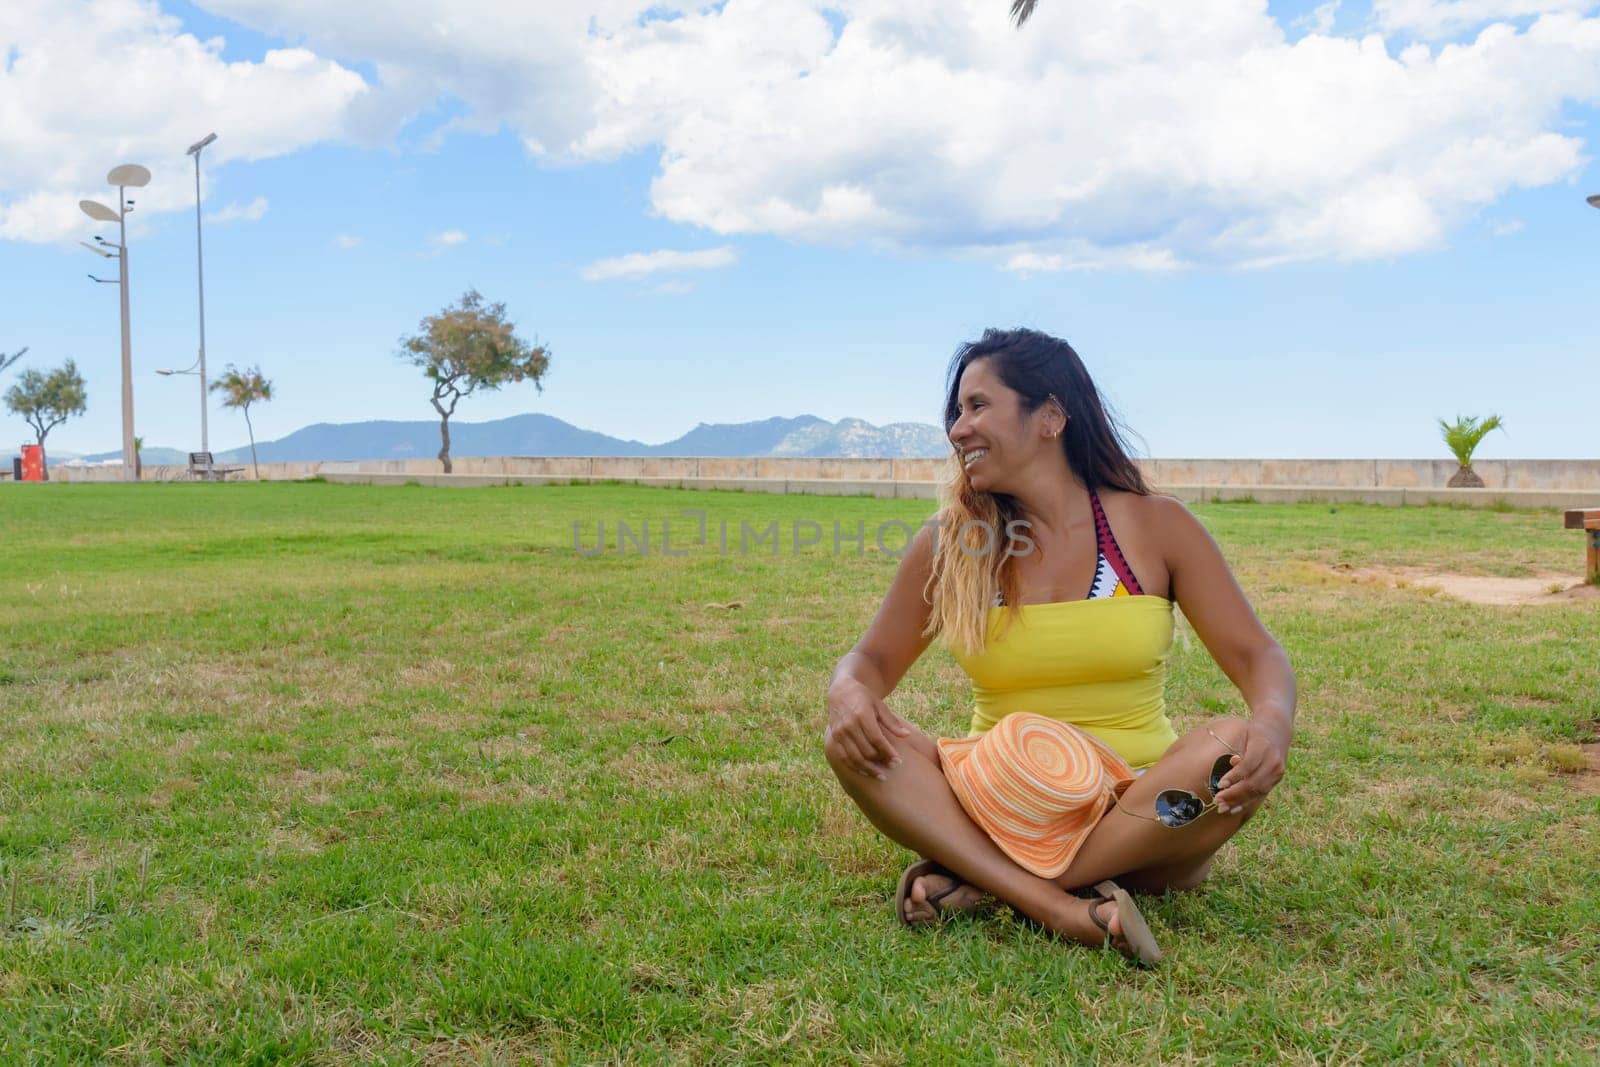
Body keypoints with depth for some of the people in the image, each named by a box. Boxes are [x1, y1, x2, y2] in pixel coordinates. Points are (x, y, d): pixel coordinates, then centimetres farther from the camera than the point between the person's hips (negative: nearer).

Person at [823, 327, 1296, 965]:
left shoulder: (1155, 527, 0)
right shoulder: (946, 543, 2)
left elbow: (1256, 656, -2)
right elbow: (872, 658, 8)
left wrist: (1272, 723, -26)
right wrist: (849, 694, -18)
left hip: (1140, 820, 0)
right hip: (1002, 810, 1)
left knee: (1235, 751, -31)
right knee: (850, 738, -23)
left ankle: (982, 881, -26)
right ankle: (1062, 910, -35)